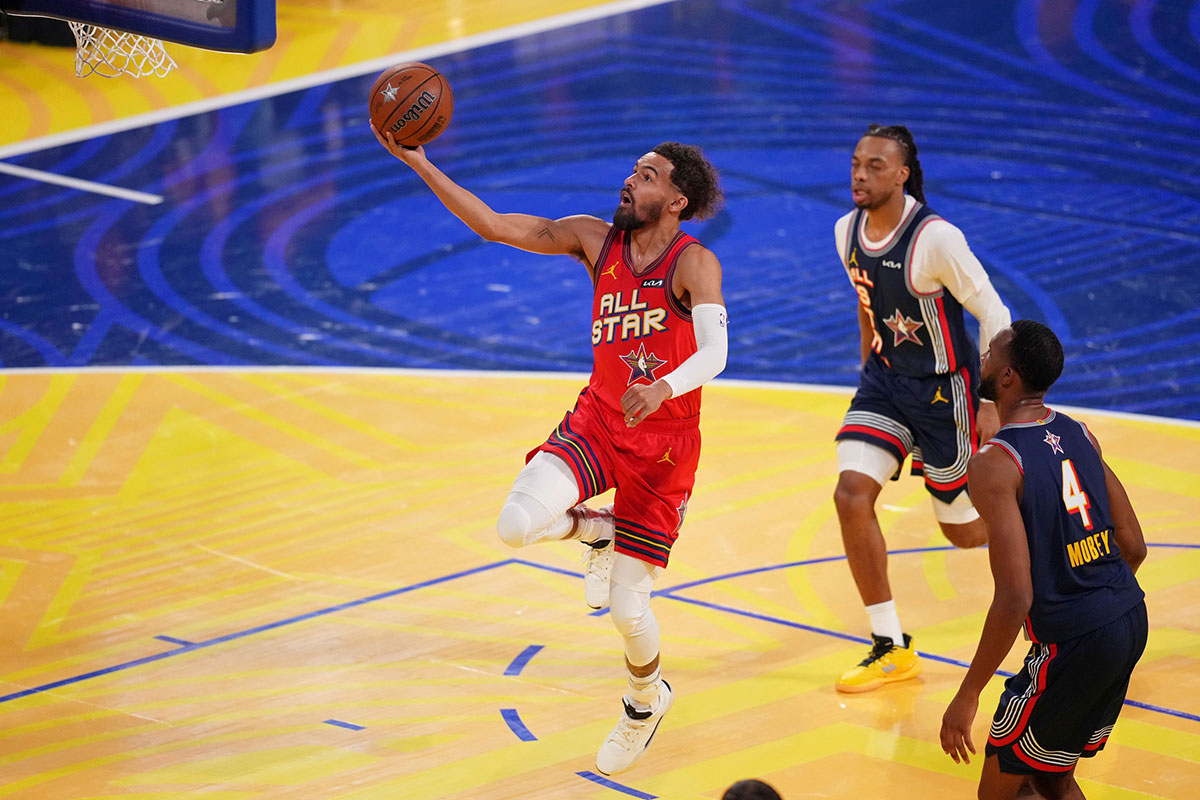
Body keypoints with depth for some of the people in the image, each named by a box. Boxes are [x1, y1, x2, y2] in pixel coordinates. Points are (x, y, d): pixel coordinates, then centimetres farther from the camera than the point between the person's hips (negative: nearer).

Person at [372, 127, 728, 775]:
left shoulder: (694, 264, -15)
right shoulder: (596, 239, 0)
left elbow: (714, 351, -29)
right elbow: (493, 226, 0)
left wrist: (663, 387, -50)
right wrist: (419, 163, -8)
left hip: (663, 443, -4)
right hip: (596, 421, 4)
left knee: (627, 609, -2)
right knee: (517, 525, -25)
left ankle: (647, 698, 32)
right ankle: (595, 530, 10)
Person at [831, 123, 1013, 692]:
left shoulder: (936, 239, -23)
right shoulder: (847, 232, -2)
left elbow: (994, 314, -17)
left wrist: (992, 405, -19)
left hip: (944, 388, -6)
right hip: (884, 380, 6)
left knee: (964, 529, 5)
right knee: (852, 495, -13)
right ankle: (891, 649, -4)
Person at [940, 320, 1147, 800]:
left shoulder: (994, 464, -17)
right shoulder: (1079, 435, 7)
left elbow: (1015, 598, -22)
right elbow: (1133, 547, 12)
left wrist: (966, 697, -15)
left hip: (1072, 643, -8)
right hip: (1131, 620, 8)